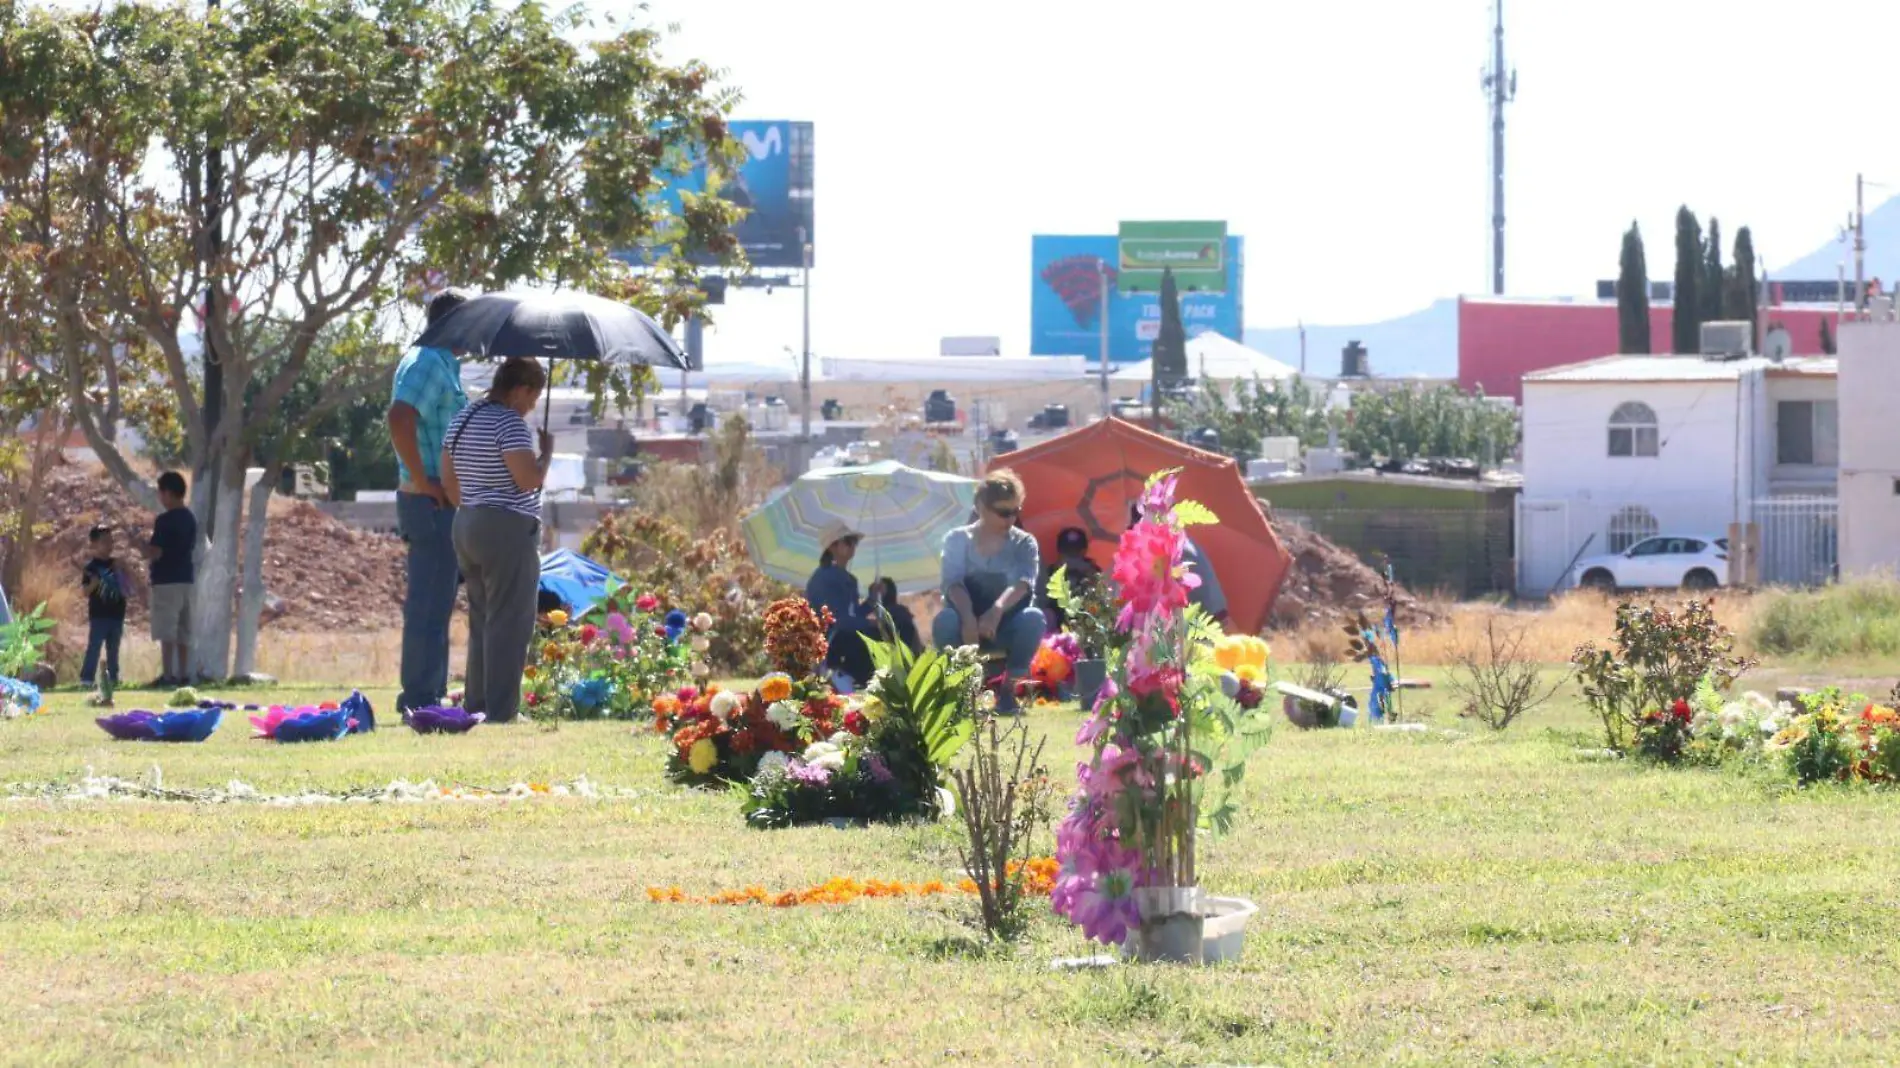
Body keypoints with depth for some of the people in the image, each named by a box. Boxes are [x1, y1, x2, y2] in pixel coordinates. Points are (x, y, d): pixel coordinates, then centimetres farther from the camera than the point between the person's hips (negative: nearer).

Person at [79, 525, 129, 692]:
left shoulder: (115, 565, 11)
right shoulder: (91, 566, -4)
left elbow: (126, 588, 12)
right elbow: (86, 592, -7)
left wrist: (119, 573, -3)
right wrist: (93, 584, -27)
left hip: (116, 615, 5)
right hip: (98, 615, -5)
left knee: (113, 648, 11)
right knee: (94, 647, -7)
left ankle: (113, 677, 18)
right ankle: (87, 677, -6)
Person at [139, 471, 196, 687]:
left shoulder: (165, 520, -15)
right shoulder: (190, 519, 11)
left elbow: (154, 553, -20)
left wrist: (138, 544, 1)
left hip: (167, 581, -8)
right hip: (186, 578, 8)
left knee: (166, 631, -7)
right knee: (182, 630, 9)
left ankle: (167, 675, -11)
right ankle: (183, 674, 9)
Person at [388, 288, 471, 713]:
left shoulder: (442, 364, 18)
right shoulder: (430, 364, -14)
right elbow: (400, 418, -28)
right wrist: (423, 482, -23)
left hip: (442, 505, 10)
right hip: (433, 503, -10)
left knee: (435, 603, 14)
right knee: (429, 603, -8)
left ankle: (426, 696, 19)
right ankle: (420, 697, -7)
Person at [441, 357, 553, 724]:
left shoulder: (462, 420, 13)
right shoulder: (509, 423, -14)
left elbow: (449, 481, 17)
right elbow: (530, 479, -20)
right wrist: (547, 450, -3)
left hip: (465, 529, 9)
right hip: (508, 532, -9)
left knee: (481, 622, 15)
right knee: (509, 625, -7)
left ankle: (475, 706, 16)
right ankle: (500, 714, -10)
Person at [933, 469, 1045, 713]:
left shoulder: (1024, 543, 2)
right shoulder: (957, 540, 2)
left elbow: (1023, 583, -18)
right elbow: (953, 583, -15)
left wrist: (997, 610, -40)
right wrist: (968, 619, -36)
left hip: (1007, 627, 1)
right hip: (968, 625, -1)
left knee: (1033, 618, -33)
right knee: (945, 620, -35)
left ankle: (1009, 688, -17)